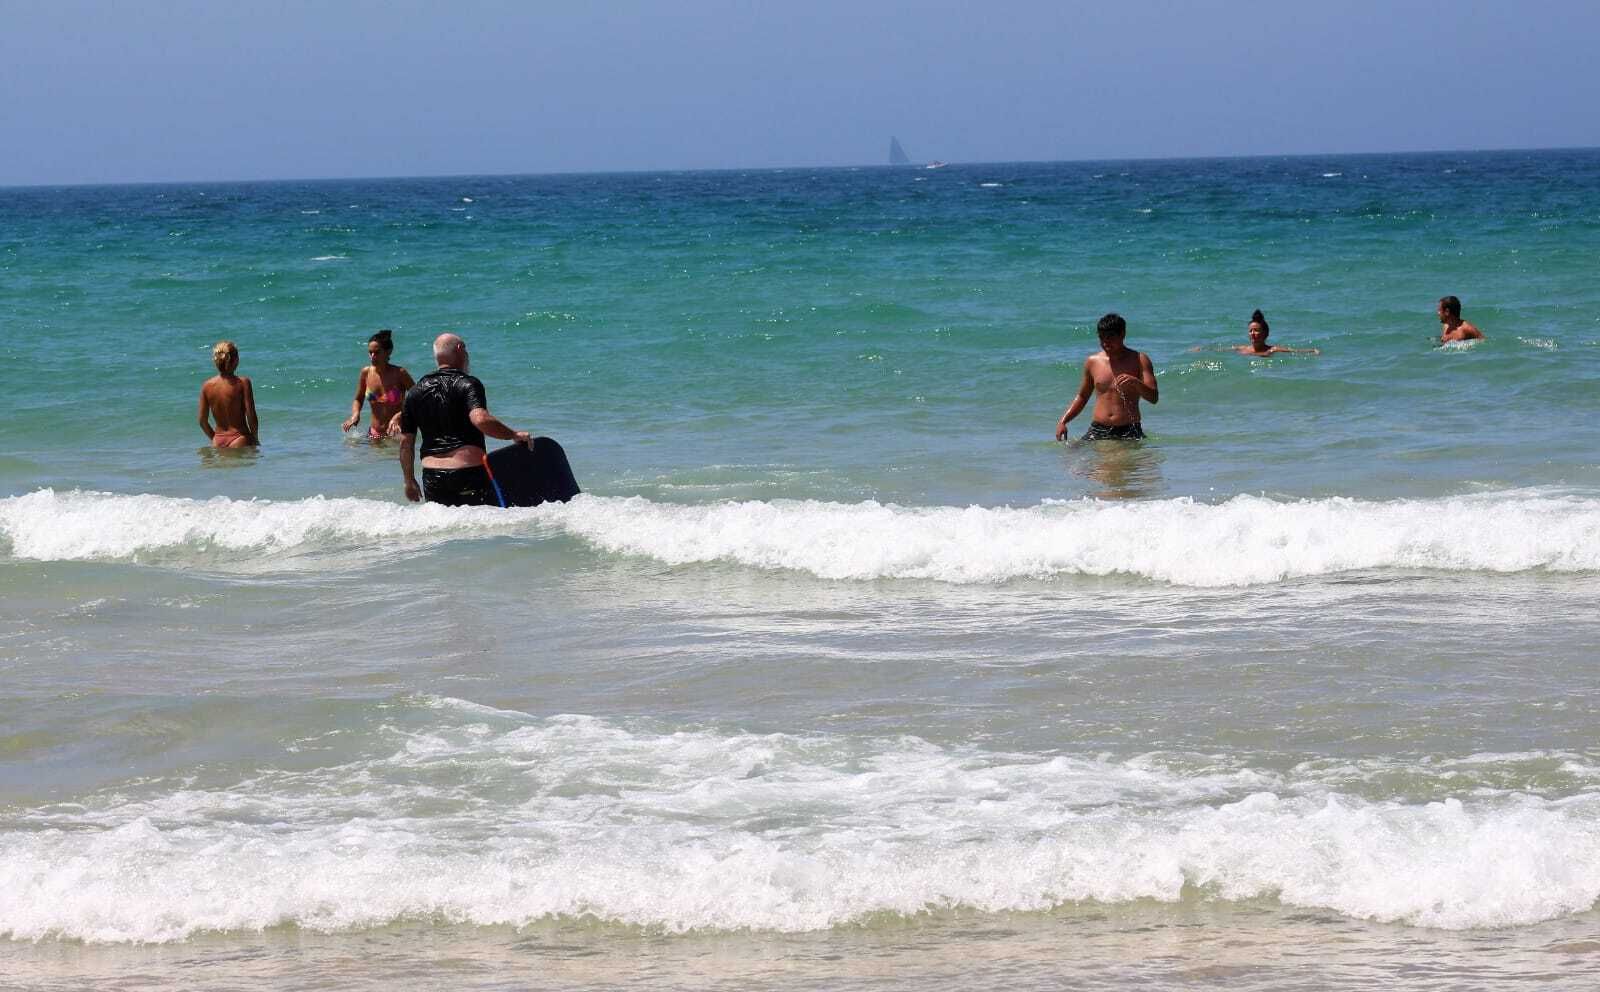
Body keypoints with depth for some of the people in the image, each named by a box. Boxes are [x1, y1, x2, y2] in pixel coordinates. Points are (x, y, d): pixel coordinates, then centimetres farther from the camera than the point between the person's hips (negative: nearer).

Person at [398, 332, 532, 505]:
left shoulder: (416, 392, 11)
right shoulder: (468, 384, -6)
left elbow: (405, 442, 12)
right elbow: (481, 419, -25)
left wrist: (409, 482, 20)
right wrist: (514, 435, -16)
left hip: (432, 477, 5)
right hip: (469, 472, -5)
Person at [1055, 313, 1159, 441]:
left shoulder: (1139, 360, 3)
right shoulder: (1092, 362, 12)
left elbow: (1154, 398, -3)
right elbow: (1082, 397, 24)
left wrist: (1135, 383, -22)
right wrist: (1063, 421, 12)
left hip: (1129, 432, -2)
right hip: (1098, 430, 2)